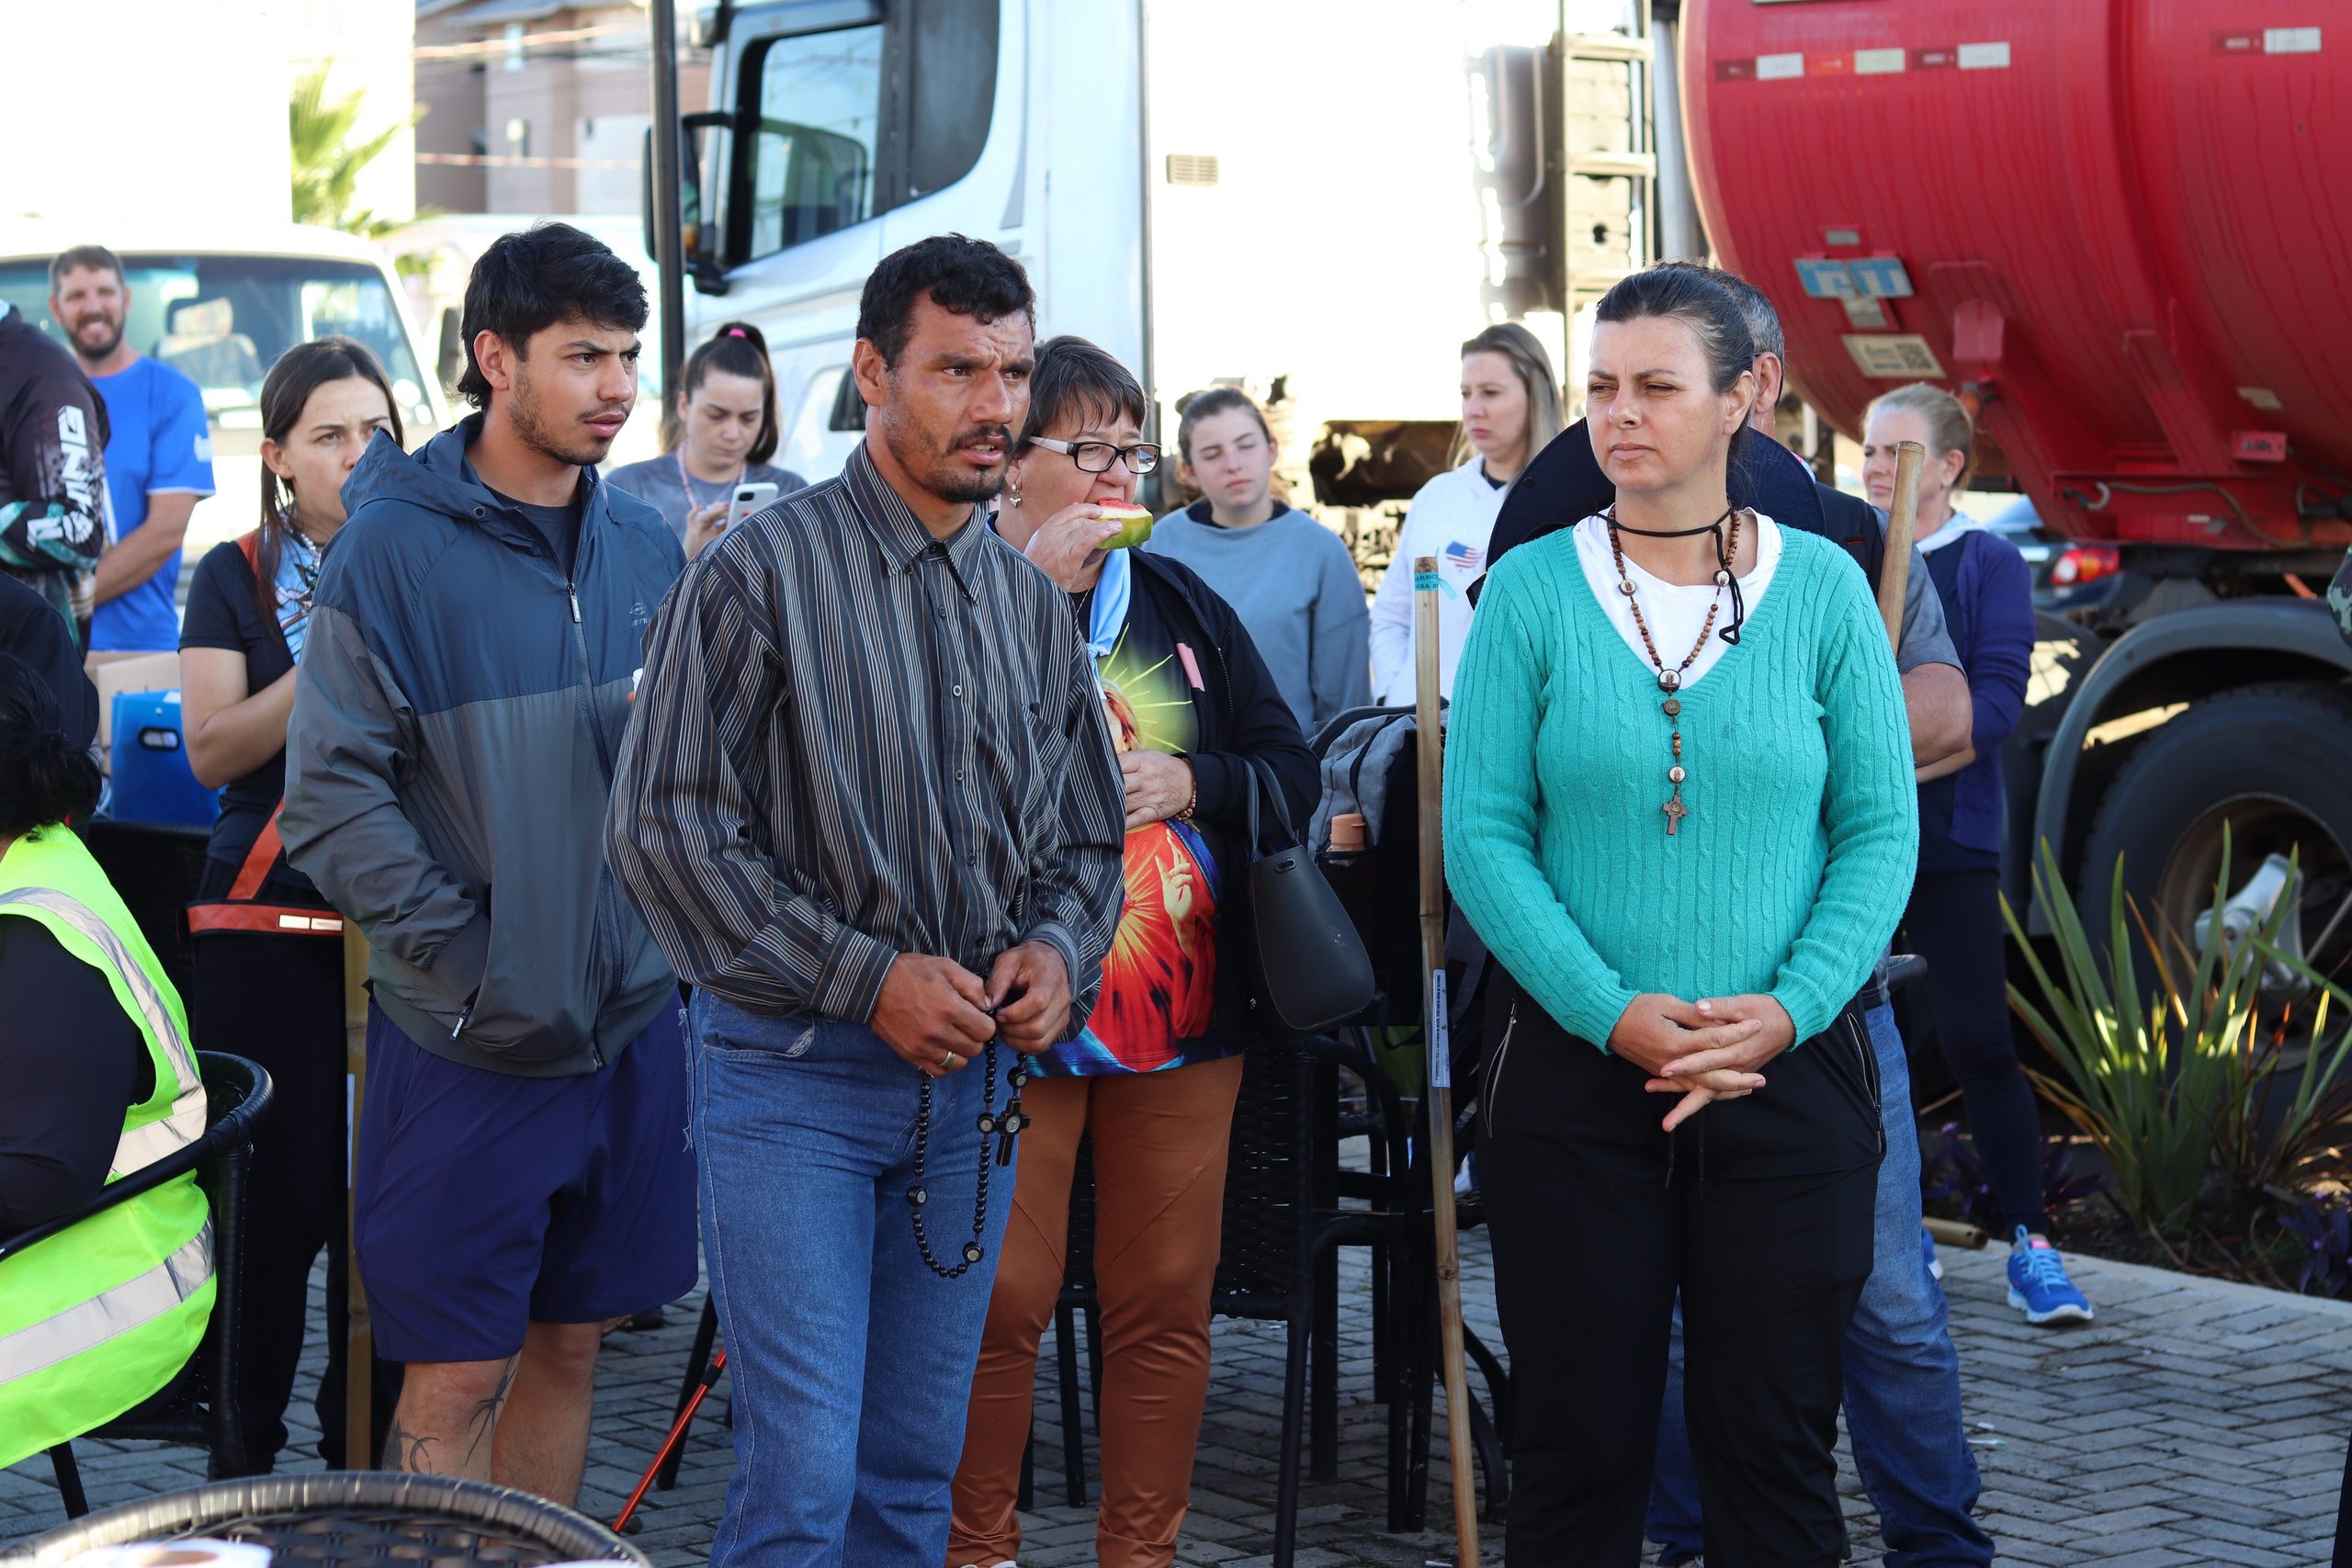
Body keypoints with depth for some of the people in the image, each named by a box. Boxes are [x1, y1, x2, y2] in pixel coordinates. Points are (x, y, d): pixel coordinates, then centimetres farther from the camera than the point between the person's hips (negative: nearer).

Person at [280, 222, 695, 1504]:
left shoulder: (647, 550, 7)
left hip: (629, 1018, 5)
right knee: (458, 1374, 0)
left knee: (569, 1345, 14)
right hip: (469, 1044, -5)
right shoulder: (393, 548, -10)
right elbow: (333, 797, -13)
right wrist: (465, 960, -15)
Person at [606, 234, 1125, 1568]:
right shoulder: (763, 572, -8)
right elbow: (668, 828, -12)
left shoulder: (1033, 605, 11)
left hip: (973, 1079, 6)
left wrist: (1058, 947, -3)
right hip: (795, 1075, -5)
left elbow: (1090, 839, 19)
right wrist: (864, 977, -15)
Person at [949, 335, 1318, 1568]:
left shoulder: (1181, 603, 12)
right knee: (1001, 1302, -1)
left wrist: (1191, 784, -6)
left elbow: (1294, 771, 14)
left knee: (1165, 1302, 8)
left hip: (1184, 1002, 5)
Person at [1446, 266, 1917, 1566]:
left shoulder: (1822, 589, 1)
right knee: (1578, 1447, 6)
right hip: (1574, 1076, 0)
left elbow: (1881, 830, 1)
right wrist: (1612, 1014, -15)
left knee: (1775, 1449, 8)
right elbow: (1481, 835, -3)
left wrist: (1786, 1009, -13)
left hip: (1789, 1073, 0)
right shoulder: (1532, 589, 0)